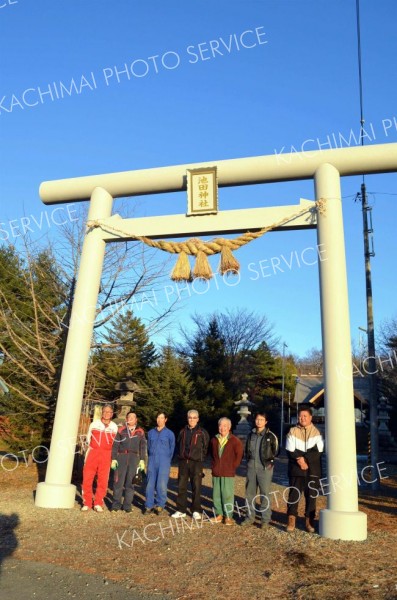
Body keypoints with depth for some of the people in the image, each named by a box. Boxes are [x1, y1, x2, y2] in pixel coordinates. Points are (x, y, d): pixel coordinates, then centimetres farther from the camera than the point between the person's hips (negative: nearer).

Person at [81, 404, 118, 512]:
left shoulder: (114, 427, 4)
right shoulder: (94, 424, 3)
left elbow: (115, 442, 12)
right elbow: (88, 438, 15)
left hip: (106, 455, 0)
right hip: (92, 453, 0)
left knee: (103, 480, 1)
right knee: (87, 478, -1)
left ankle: (98, 503, 13)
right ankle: (87, 503, 13)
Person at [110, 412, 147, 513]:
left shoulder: (140, 432, 8)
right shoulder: (121, 431, 6)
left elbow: (143, 447, 10)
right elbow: (115, 445, 5)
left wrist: (142, 460, 3)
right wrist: (114, 459, -2)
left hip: (134, 458, 1)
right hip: (121, 457, -1)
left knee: (130, 482, 4)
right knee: (118, 481, -2)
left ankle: (127, 505, 13)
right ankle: (116, 504, 9)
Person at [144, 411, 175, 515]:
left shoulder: (169, 433, 2)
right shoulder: (151, 432, 9)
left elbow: (172, 449, 9)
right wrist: (151, 457, 13)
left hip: (164, 461, -2)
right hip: (152, 461, 3)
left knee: (161, 485, -4)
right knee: (150, 484, 3)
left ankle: (160, 505, 9)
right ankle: (149, 505, 12)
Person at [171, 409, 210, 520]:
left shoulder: (202, 433, -1)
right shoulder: (183, 431, 9)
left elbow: (206, 448, 5)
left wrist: (200, 457, 5)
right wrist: (181, 455, 10)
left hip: (196, 462, -3)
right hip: (183, 462, 4)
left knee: (196, 487, 1)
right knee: (181, 487, 7)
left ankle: (196, 511, 12)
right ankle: (181, 510, 16)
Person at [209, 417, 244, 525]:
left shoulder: (234, 441, -6)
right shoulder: (214, 440, 7)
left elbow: (239, 454, 1)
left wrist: (233, 466, 1)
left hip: (228, 473, -4)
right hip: (216, 472, 4)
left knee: (228, 494, -4)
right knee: (216, 494, 8)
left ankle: (228, 516, 6)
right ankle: (219, 514, 20)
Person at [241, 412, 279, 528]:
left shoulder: (271, 436, -4)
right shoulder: (251, 435, 10)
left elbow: (275, 451, 3)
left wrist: (270, 462, 0)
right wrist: (249, 460, 11)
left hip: (265, 468, -5)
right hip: (251, 467, 5)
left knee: (265, 493, -2)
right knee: (250, 493, 9)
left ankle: (265, 519, 9)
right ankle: (250, 517, 20)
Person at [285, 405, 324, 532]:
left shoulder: (316, 432, 3)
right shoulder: (293, 431, 4)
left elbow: (318, 452, -7)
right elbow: (290, 451, -2)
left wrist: (303, 458, -15)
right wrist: (299, 460, -17)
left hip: (312, 470, 0)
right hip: (296, 469, 0)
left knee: (311, 496, 6)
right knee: (294, 494, -2)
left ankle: (309, 521, 16)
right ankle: (291, 521, 6)